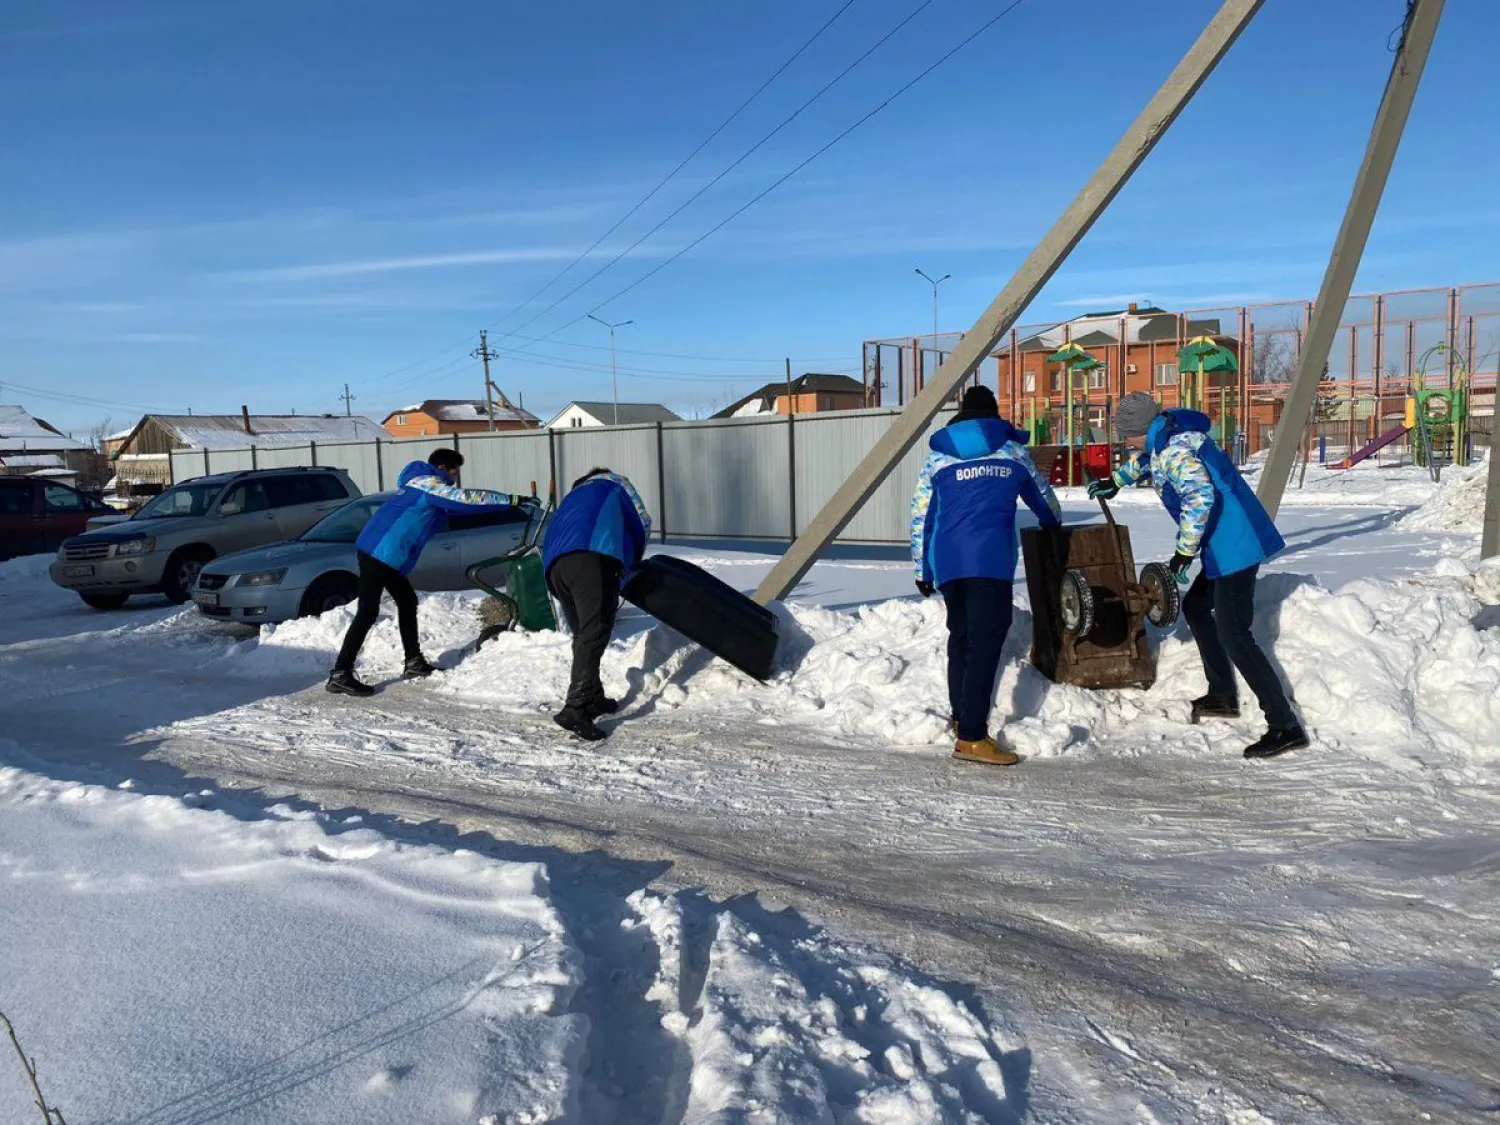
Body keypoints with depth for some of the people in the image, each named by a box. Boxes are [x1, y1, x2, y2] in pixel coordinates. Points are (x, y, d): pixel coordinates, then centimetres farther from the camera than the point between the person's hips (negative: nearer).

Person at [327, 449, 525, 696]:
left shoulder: (423, 485, 23)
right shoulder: (427, 482, -6)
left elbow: (458, 502, 26)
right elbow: (466, 499, -14)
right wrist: (510, 500, -11)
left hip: (384, 553, 11)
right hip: (379, 552, -11)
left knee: (407, 601, 17)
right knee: (368, 613, -11)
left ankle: (414, 663, 24)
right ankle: (340, 675, -11)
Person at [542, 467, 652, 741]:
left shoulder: (573, 497, 43)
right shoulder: (613, 484, 31)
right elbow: (641, 523, 23)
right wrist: (633, 561, 40)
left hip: (555, 564, 6)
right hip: (593, 557, -6)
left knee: (583, 635, 17)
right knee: (594, 635, -13)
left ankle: (593, 699, 25)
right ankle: (575, 709, -24)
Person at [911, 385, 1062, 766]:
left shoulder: (938, 455, 15)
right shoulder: (1012, 451, 16)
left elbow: (920, 515, 13)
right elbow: (1043, 497, 30)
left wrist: (922, 570, 19)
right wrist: (1054, 525, 52)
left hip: (947, 562, 3)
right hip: (991, 560, -3)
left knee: (960, 637, 19)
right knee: (985, 643, -6)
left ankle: (961, 718, 27)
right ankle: (971, 737, -12)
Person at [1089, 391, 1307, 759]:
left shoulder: (1172, 449, -17)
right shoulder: (1168, 434, 13)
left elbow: (1199, 495, -31)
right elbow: (1145, 459, 37)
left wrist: (1185, 550, -25)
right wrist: (1117, 480, 48)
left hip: (1234, 545, -11)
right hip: (1230, 544, 11)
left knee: (1233, 635, -12)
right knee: (1195, 606, 23)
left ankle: (1285, 726, -10)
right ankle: (1223, 696, 30)